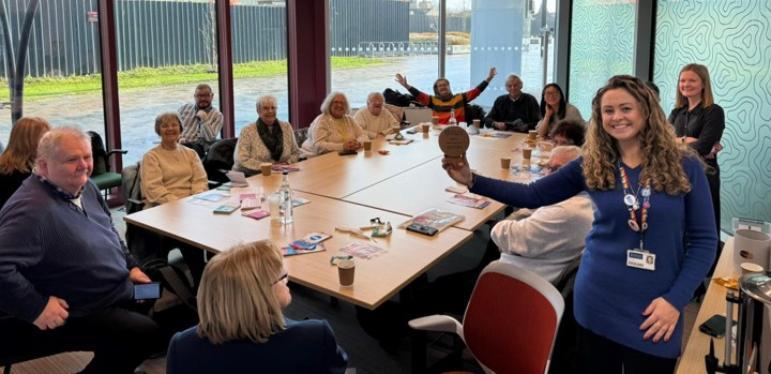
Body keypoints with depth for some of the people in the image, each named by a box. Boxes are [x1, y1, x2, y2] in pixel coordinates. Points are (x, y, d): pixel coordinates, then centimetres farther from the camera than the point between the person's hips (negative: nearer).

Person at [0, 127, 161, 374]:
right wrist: (37, 308, -28)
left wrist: (130, 265, 12)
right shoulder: (32, 210, -27)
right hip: (75, 315, -9)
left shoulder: (84, 187, 4)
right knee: (145, 334, -24)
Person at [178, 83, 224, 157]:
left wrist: (204, 120, -14)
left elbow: (210, 138, -4)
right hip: (180, 146, 2)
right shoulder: (184, 108, 20)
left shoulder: (217, 115, 8)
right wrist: (178, 138, 0)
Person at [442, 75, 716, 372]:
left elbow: (704, 240, -3)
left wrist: (675, 300, -11)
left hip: (654, 309, -1)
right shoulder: (591, 165, -1)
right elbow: (533, 195, 1)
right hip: (597, 302, 2)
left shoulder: (685, 167, -6)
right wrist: (473, 181, -10)